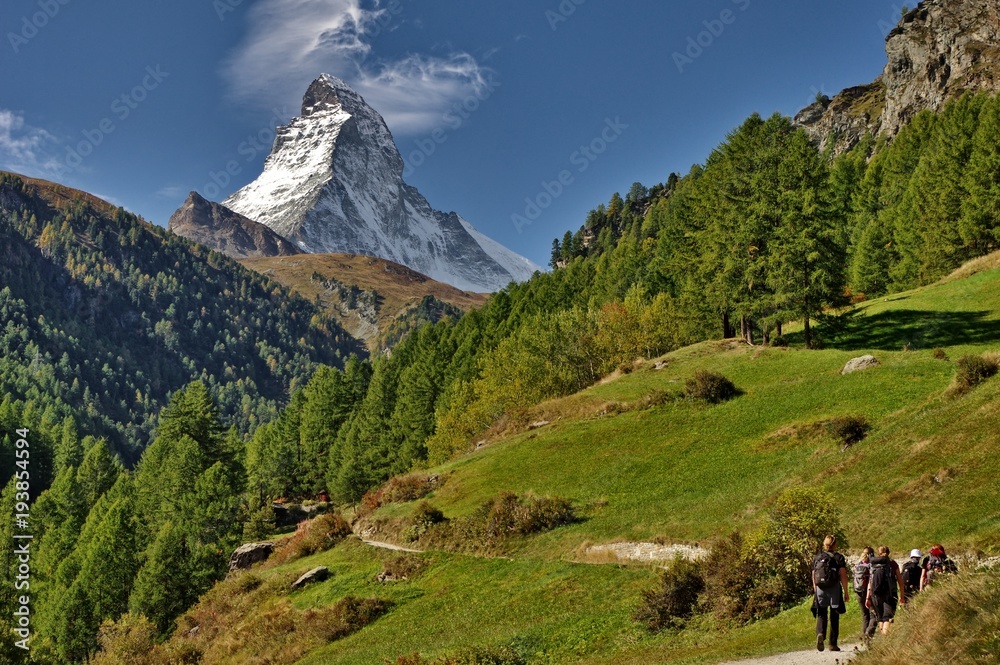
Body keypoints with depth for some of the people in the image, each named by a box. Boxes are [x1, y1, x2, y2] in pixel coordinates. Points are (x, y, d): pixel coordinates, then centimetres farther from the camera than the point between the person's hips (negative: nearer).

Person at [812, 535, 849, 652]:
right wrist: (846, 592, -1)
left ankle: (820, 633, -22)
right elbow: (843, 575, -5)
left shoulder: (817, 558, 10)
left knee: (821, 614, 7)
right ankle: (833, 644, 10)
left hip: (820, 589, 2)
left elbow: (813, 577, 11)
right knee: (834, 616, 7)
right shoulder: (839, 557, 0)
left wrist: (816, 591, 18)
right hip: (834, 589, -2)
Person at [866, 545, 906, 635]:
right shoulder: (892, 564, 2)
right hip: (890, 594, -3)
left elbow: (870, 582, 6)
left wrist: (868, 597, 9)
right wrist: (902, 595, 12)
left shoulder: (874, 565, 8)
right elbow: (900, 580, 4)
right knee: (888, 618, -7)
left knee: (880, 618, 17)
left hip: (876, 595, 3)